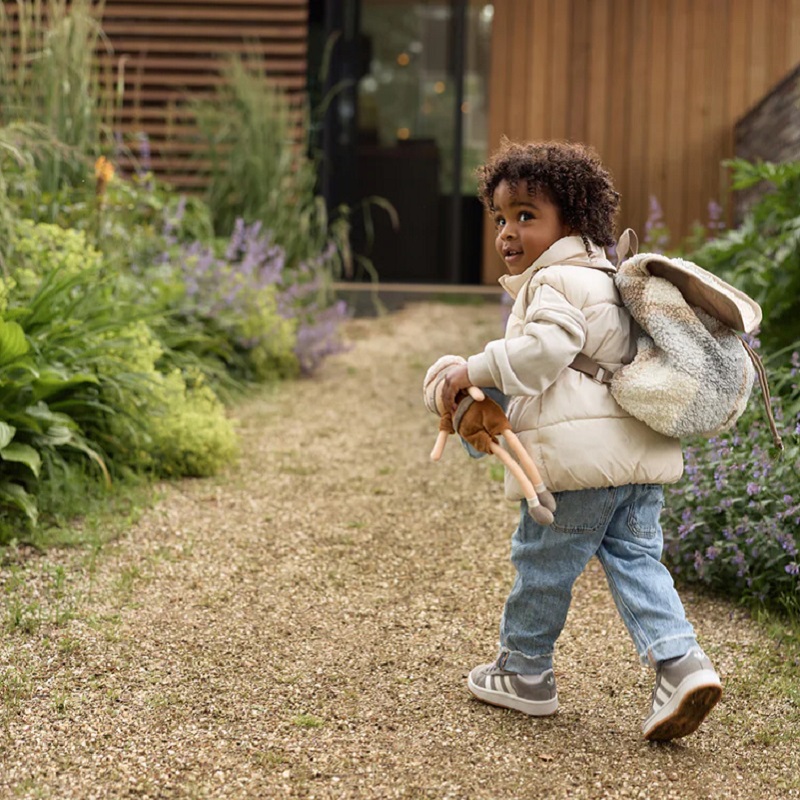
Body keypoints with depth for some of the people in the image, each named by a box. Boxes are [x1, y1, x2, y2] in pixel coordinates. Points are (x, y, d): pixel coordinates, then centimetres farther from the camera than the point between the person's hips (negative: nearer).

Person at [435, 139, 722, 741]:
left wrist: (477, 370, -16)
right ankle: (680, 662, -6)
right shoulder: (610, 281, 23)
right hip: (638, 449, 9)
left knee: (543, 561, 6)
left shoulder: (555, 283, -8)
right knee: (637, 558, 9)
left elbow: (543, 348, -24)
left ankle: (524, 672, 20)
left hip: (578, 452, -9)